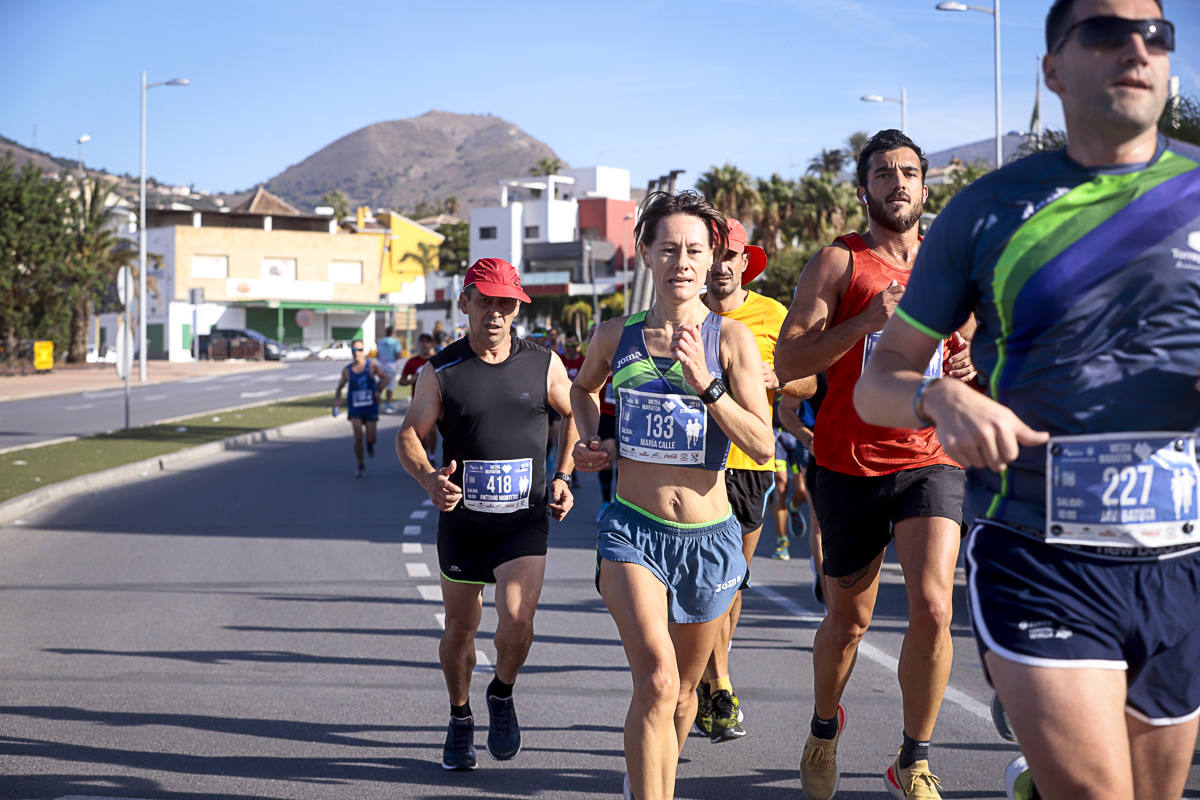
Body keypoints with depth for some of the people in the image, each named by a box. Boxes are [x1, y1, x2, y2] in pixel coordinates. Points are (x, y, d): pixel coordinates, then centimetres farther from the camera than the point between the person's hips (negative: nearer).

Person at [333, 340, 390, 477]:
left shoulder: (372, 366, -5)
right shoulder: (347, 370, -1)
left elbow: (385, 378, 7)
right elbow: (340, 386, 12)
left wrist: (378, 390, -11)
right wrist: (336, 401, -3)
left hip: (371, 408, 0)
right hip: (355, 409, 1)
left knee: (370, 439, -1)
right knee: (358, 437, -9)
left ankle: (370, 445, 38)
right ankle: (361, 466, 6)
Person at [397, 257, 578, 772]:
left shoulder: (543, 364, 0)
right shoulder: (440, 371, -2)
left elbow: (576, 418, 14)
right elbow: (409, 435, -2)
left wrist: (563, 478, 3)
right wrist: (429, 478, -22)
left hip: (525, 521, -1)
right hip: (461, 519, 1)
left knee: (517, 619, -19)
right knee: (460, 628, 11)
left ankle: (503, 695, 12)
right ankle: (460, 721, 35)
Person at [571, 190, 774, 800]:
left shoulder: (732, 339, -4)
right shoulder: (616, 336, 1)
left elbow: (763, 447, -12)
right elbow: (583, 387, 25)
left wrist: (704, 383, -21)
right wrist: (589, 440, 8)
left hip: (709, 537, 1)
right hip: (631, 528, -1)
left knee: (682, 690, 16)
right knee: (657, 679, -23)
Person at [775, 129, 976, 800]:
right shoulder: (840, 262, -2)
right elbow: (788, 361, -9)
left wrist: (974, 363, 1)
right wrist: (866, 321, -21)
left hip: (932, 461, 2)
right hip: (851, 465, -2)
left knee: (932, 607, -16)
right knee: (848, 622, 10)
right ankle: (824, 730, 40)